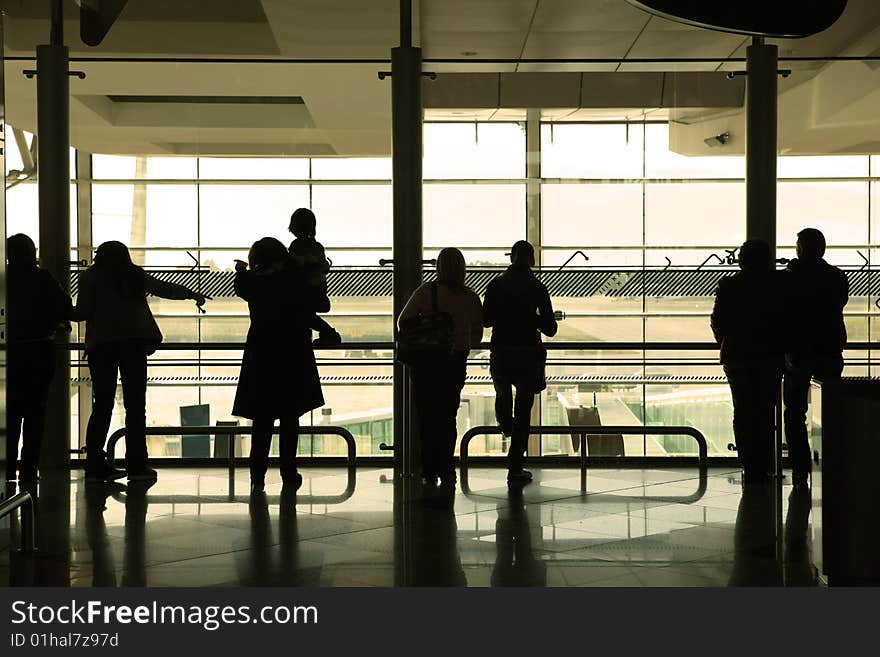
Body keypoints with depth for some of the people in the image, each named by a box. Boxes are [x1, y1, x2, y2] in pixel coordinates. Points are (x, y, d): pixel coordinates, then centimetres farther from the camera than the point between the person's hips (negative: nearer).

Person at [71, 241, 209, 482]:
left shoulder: (90, 277, 7)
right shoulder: (134, 275, 11)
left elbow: (82, 311, -1)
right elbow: (163, 288, 17)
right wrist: (192, 294, 30)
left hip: (101, 344, 0)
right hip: (133, 342, 0)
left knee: (102, 407, 5)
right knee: (135, 406, 1)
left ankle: (95, 466, 3)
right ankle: (136, 466, -4)